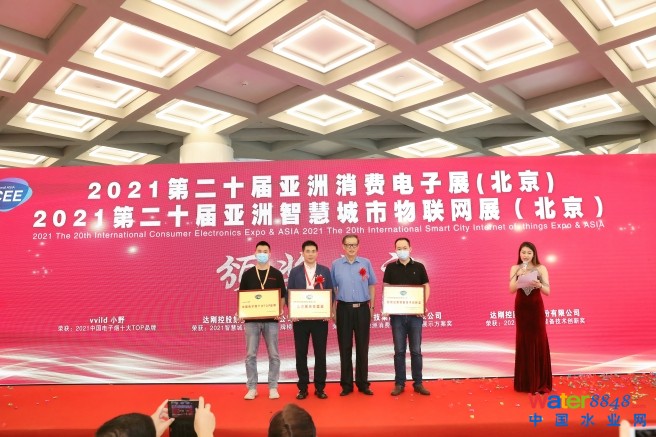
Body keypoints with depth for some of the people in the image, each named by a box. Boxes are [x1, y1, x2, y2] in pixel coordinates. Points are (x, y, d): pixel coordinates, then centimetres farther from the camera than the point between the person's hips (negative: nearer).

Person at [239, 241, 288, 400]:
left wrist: (280, 311, -10)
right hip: (251, 319, 1)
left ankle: (273, 387, 15)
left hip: (271, 319, 0)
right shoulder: (248, 274, 6)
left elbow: (282, 296, 5)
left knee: (273, 355, 4)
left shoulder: (276, 274, 4)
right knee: (251, 355, 4)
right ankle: (252, 388, 15)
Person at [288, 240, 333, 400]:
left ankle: (320, 387, 16)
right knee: (301, 353, 6)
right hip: (300, 318, 0)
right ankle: (303, 387, 17)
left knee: (320, 353, 5)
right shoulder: (295, 271, 5)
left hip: (320, 318, 0)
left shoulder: (325, 271, 5)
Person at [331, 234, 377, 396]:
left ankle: (363, 383, 18)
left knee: (362, 347, 7)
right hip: (344, 309, 0)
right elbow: (332, 288, 6)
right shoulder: (336, 264, 2)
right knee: (345, 347, 6)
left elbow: (371, 286, 8)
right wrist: (333, 309, 3)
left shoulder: (366, 263, 3)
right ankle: (346, 384, 16)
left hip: (362, 309, 0)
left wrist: (372, 306, 4)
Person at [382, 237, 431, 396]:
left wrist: (424, 305, -8)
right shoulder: (390, 267, 4)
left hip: (415, 314, 0)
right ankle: (399, 383, 15)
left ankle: (418, 383, 17)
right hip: (397, 314, 0)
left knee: (416, 350, 6)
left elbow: (426, 287, 6)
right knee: (399, 351, 6)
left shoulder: (419, 267, 4)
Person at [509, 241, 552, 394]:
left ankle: (540, 382, 10)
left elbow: (548, 291, -7)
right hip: (521, 307, 1)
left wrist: (539, 285, -28)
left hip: (536, 307, -1)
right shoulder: (515, 269, 1)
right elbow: (511, 290, -9)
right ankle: (525, 382, 15)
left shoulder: (541, 268, -3)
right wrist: (519, 277, -24)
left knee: (539, 342, -1)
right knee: (523, 342, 5)